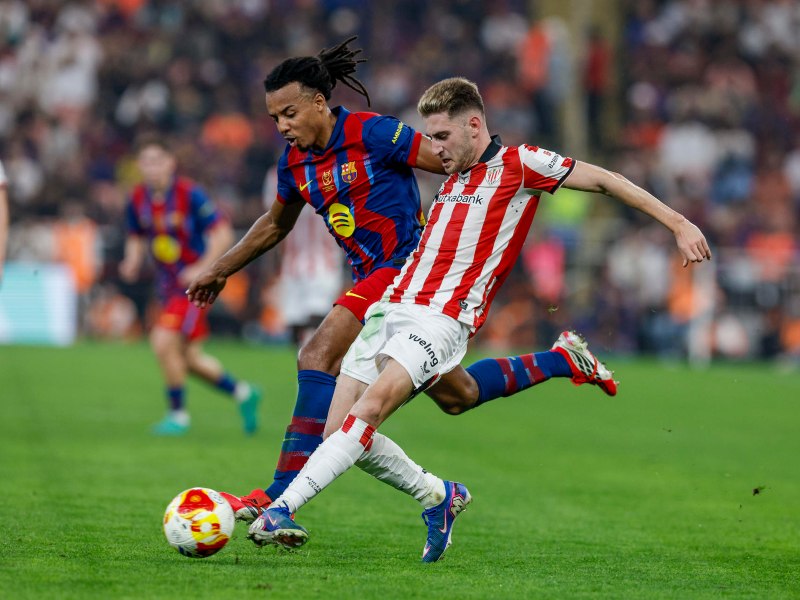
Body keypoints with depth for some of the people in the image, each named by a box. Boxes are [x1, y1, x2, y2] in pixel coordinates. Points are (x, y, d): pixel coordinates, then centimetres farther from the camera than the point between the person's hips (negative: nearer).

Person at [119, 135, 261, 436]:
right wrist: (132, 262, -5)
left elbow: (222, 233, -14)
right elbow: (137, 238, 16)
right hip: (168, 285, 7)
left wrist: (201, 269, -24)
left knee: (163, 341, -20)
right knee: (189, 358, 10)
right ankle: (243, 393, 32)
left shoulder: (189, 194, -17)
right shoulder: (138, 199, 1)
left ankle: (178, 415, -3)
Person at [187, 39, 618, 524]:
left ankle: (280, 498, -24)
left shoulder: (371, 133, -14)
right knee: (456, 396, 14)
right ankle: (562, 362, 32)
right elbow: (274, 225, 28)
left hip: (409, 263, -8)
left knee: (319, 358, -21)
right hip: (374, 278, 8)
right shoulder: (295, 163, 9)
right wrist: (222, 270, 32)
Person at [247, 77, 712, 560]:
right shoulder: (453, 181, 23)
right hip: (392, 308, 8)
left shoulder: (518, 165, 2)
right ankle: (440, 496, 16)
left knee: (370, 408, -27)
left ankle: (283, 507, -34)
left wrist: (679, 224, -1)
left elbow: (604, 180, 3)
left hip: (442, 320, -8)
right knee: (340, 429, -1)